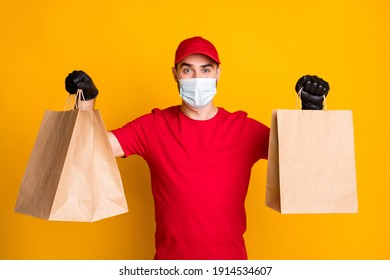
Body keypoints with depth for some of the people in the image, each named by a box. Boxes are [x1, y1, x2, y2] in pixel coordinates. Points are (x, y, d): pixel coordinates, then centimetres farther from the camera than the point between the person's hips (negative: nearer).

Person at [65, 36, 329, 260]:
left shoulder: (243, 128, -3)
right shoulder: (153, 126, -3)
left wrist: (311, 109, -22)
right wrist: (86, 103, -22)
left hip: (230, 258, 1)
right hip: (171, 257, 0)